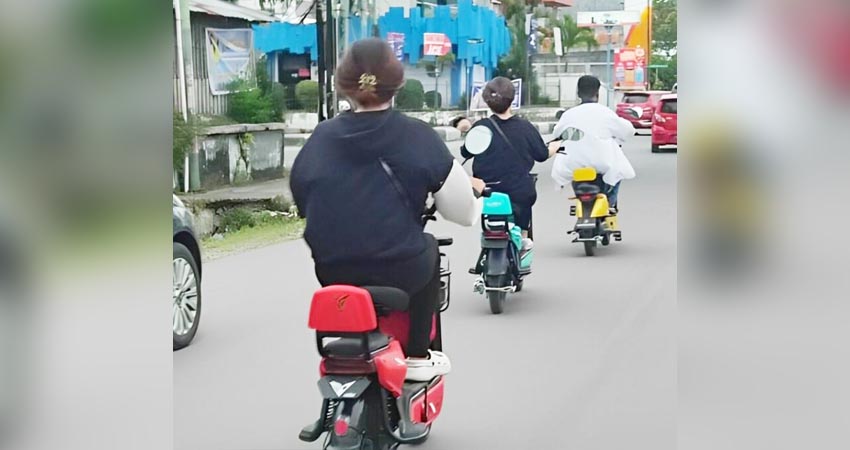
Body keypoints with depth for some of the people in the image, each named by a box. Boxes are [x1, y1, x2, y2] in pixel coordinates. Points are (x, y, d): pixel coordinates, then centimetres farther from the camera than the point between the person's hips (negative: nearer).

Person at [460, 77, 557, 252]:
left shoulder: (480, 128, -9)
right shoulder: (525, 127, -8)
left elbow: (465, 152, 6)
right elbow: (542, 155, 3)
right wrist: (557, 146, 25)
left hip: (487, 193, 0)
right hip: (519, 193, 0)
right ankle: (523, 237, 34)